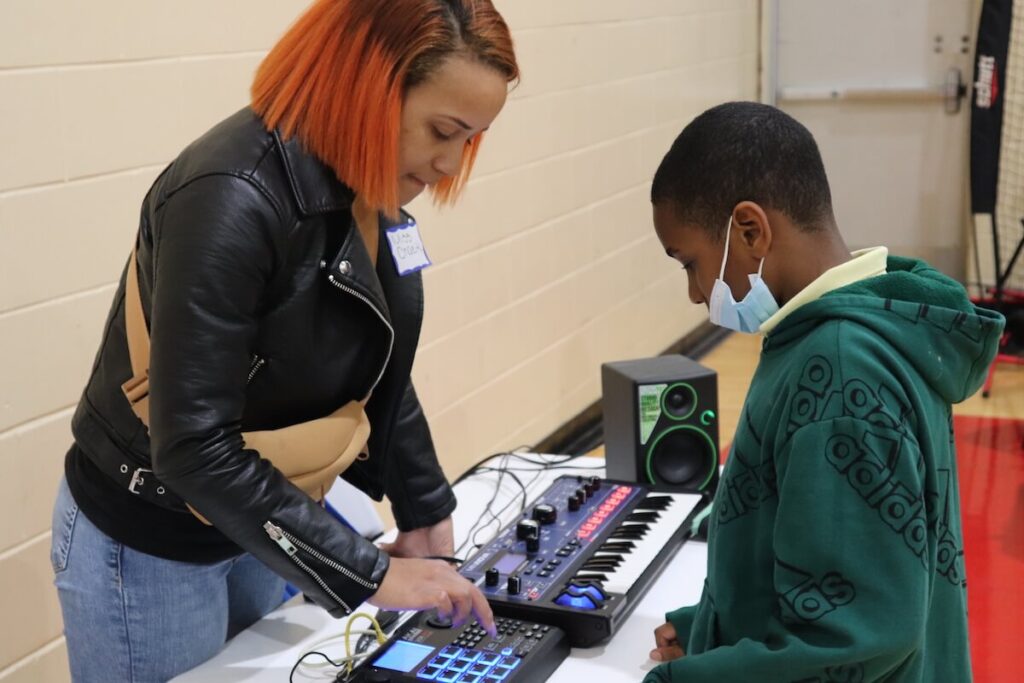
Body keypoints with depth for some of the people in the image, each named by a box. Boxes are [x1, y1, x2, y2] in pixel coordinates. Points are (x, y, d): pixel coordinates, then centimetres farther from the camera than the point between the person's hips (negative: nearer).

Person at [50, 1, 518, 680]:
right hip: (151, 545, -7)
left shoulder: (369, 186, -5)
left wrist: (426, 511, 6)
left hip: (264, 521, 8)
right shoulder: (234, 199, -30)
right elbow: (195, 450, -32)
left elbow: (379, 367, 8)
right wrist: (368, 573, -29)